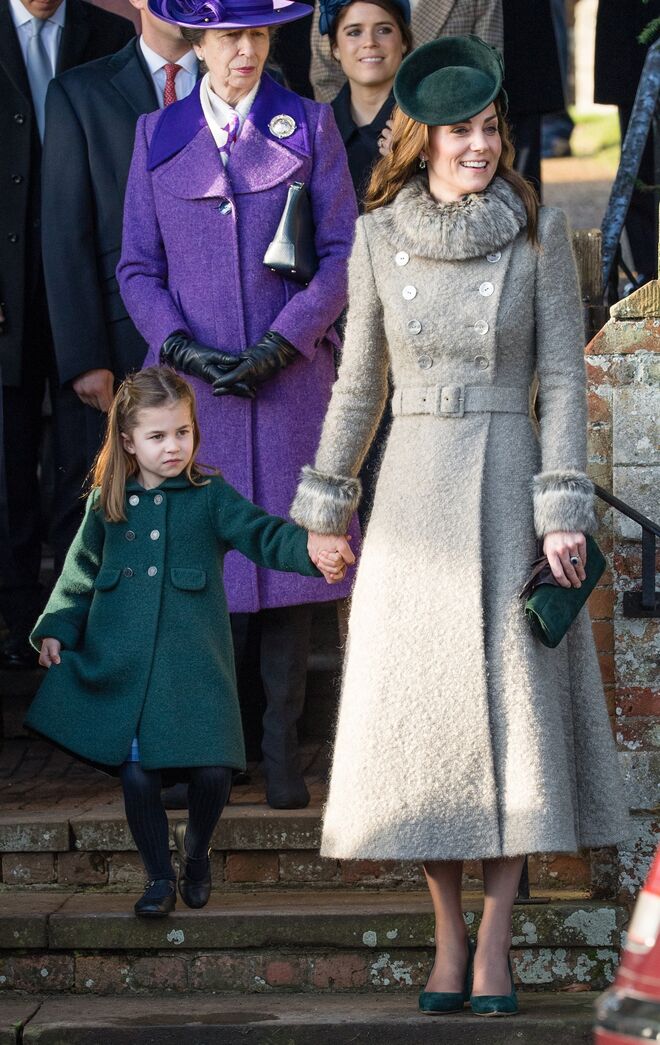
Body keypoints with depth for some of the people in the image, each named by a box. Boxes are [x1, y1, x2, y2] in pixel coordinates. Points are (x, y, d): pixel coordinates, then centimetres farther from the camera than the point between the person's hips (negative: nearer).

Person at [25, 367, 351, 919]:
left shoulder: (210, 496, 3)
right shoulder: (107, 503, 9)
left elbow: (259, 532, -9)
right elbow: (81, 573, 16)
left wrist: (307, 546, -28)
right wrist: (57, 628, 6)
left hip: (194, 662, -1)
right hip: (121, 663, 1)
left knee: (213, 770, -8)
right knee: (138, 774, -3)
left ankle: (196, 849, 22)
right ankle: (160, 878, 16)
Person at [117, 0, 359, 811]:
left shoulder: (309, 126, 6)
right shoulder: (157, 136, 9)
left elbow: (341, 254, 2)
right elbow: (137, 268, 9)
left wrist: (282, 342, -9)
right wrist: (181, 347, -7)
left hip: (291, 374, 0)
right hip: (191, 380, 1)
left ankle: (281, 746, 4)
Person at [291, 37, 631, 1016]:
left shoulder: (540, 231, -1)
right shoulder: (379, 236, 4)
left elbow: (563, 379, -2)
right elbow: (358, 381, 11)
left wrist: (564, 509, -10)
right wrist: (323, 507, 12)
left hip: (510, 485, -2)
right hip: (414, 489, 2)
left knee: (514, 704, -3)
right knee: (418, 711, 1)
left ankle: (495, 940, 5)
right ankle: (448, 936, 11)